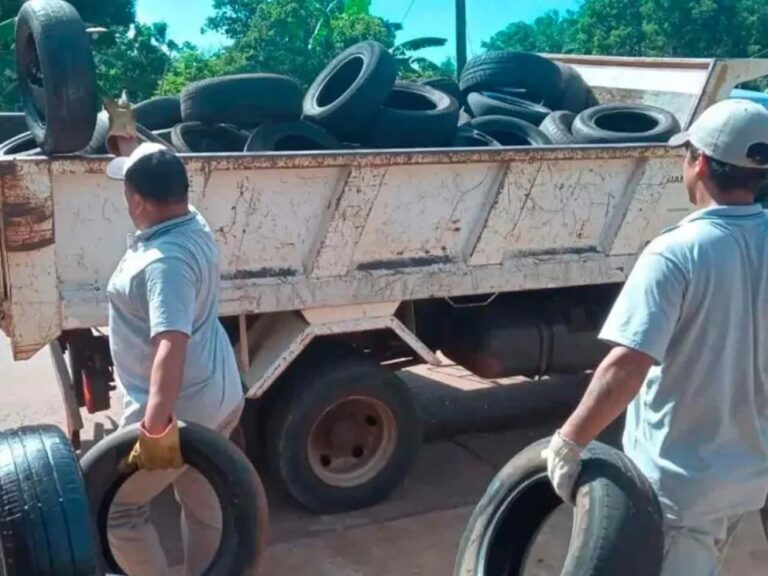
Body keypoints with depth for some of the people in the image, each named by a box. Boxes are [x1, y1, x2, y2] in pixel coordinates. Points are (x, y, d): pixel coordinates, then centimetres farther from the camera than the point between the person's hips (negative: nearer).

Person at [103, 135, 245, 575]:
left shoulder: (164, 260, -27)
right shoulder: (194, 226, 1)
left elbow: (171, 344, -39)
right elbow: (158, 176, 23)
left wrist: (156, 425, -47)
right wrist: (128, 141, 36)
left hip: (180, 410, -10)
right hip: (217, 398, 10)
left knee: (119, 510, 7)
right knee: (201, 498, 23)